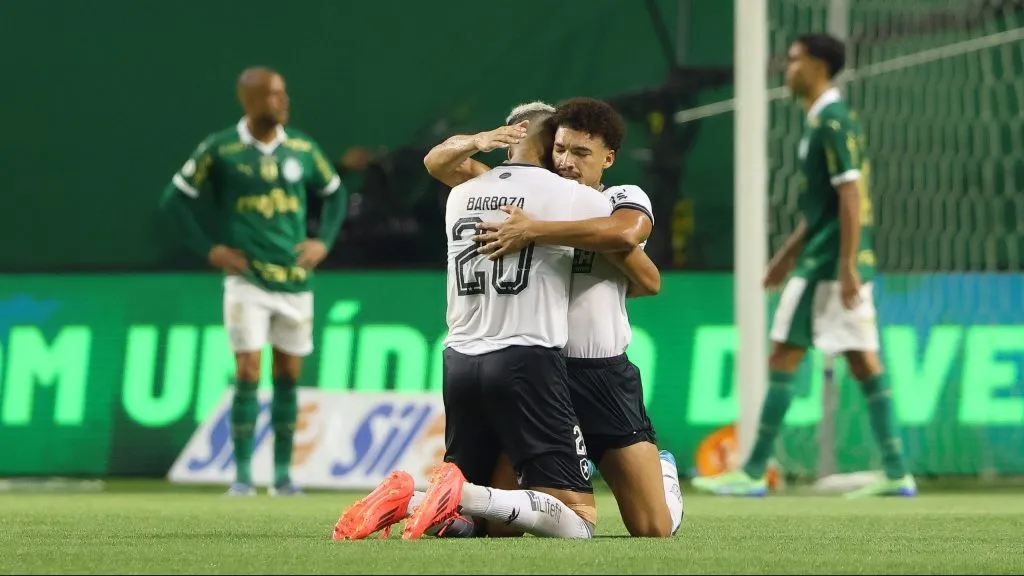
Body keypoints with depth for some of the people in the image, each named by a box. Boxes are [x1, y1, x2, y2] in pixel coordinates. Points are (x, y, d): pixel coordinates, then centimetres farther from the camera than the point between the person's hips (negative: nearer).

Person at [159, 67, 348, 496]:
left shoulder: (302, 148, 5)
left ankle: (282, 473, 14)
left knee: (288, 375, 7)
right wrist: (208, 249, -3)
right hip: (247, 279, -4)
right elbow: (175, 199, 2)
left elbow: (334, 192, 21)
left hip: (295, 279, 4)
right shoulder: (219, 150, -6)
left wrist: (323, 241, 8)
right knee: (248, 374, -9)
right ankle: (242, 474, -3)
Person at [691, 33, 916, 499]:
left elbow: (850, 196, -20)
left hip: (828, 264, -9)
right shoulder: (823, 121, 17)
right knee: (864, 360, 6)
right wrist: (788, 254, 27)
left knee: (783, 356, -4)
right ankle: (896, 472, 3)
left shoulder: (831, 123, -13)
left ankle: (754, 473, -1)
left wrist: (846, 267, -22)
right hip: (840, 264, 9)